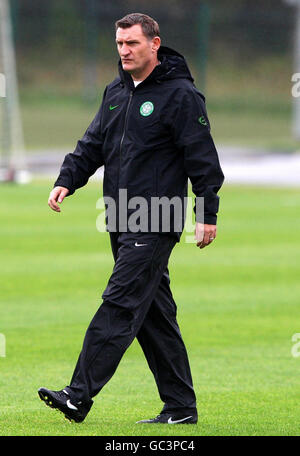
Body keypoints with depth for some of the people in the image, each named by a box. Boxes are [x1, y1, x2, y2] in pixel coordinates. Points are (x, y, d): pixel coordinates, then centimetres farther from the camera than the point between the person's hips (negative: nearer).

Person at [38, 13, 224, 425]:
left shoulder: (180, 94, -8)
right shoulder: (116, 93, 16)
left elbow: (202, 156, -9)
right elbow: (93, 145, 17)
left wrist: (207, 215, -11)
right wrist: (67, 181, 1)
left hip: (155, 224, -8)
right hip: (122, 222, 8)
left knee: (120, 306, -13)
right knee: (154, 314, 9)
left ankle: (79, 396, -18)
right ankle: (180, 406, 14)